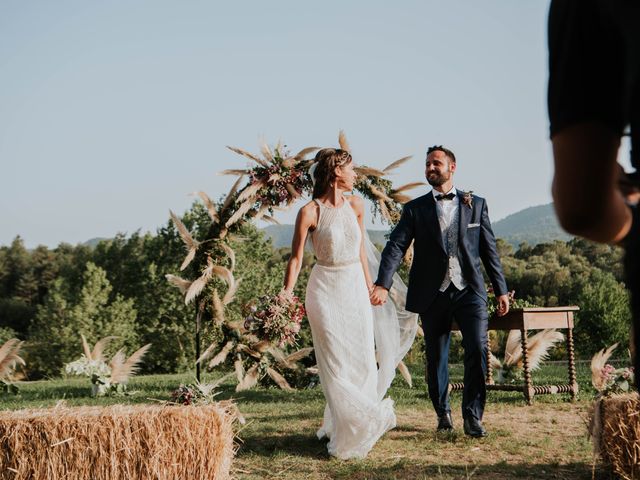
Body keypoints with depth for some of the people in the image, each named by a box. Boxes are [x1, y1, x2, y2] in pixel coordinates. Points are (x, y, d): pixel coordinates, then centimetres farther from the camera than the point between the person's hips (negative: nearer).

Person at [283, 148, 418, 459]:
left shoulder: (355, 206, 5)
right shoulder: (310, 212, -11)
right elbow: (296, 258, -8)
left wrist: (369, 284, 19)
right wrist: (286, 295, -17)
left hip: (355, 288, 6)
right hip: (326, 290, -5)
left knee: (363, 360, 6)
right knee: (336, 364, -1)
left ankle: (349, 425, 24)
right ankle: (347, 433, 12)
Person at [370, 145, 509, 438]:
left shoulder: (476, 204, 9)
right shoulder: (415, 209, 5)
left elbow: (489, 249, 11)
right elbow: (396, 247, -6)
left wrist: (500, 290, 9)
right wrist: (383, 284, -20)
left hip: (469, 290, 0)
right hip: (432, 294, 0)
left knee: (477, 349, -14)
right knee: (436, 357, 9)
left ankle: (473, 416, -4)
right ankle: (442, 412, 28)